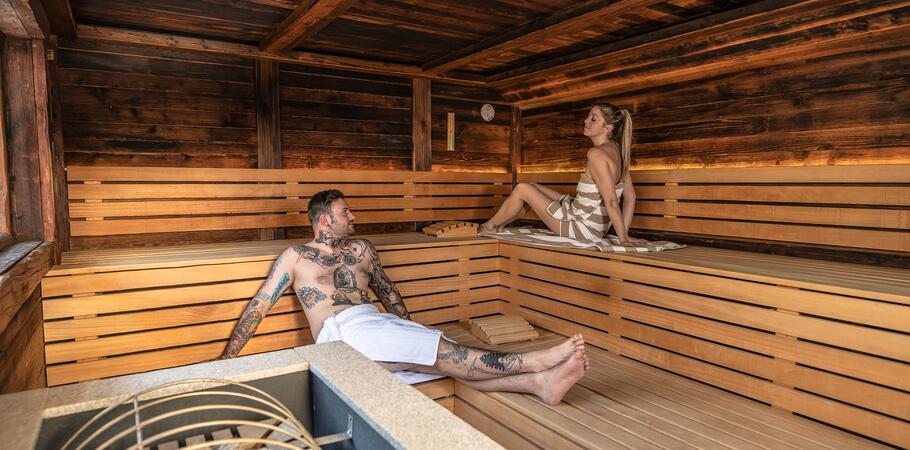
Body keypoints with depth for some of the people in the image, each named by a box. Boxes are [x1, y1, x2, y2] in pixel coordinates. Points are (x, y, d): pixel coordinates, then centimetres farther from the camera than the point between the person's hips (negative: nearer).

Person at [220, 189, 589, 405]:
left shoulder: (361, 249, 21)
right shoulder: (295, 257, 9)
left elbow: (388, 292, 25)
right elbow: (258, 307, 9)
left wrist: (410, 332, 15)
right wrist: (226, 359, 5)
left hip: (379, 321, 5)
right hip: (341, 330, -5)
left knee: (448, 360, -21)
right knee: (442, 351, -25)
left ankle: (538, 382, -33)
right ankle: (534, 361, -31)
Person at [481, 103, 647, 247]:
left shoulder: (596, 154, -24)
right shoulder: (617, 150, 2)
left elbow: (611, 202, -27)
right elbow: (630, 196, 5)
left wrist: (623, 238, -20)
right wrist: (625, 234, 6)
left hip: (582, 228, -9)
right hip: (596, 224, 9)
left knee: (522, 189, 2)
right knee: (532, 188, 19)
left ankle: (489, 226, 22)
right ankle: (498, 225, 32)